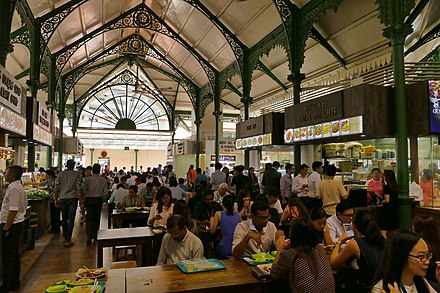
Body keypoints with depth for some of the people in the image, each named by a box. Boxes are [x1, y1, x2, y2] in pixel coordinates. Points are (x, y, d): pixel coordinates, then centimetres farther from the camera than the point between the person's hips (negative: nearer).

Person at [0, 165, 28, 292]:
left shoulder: (13, 188, -19)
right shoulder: (18, 186, 12)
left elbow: (13, 210, -23)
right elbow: (24, 205, 18)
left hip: (12, 225, -10)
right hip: (18, 223, 10)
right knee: (14, 255, 16)